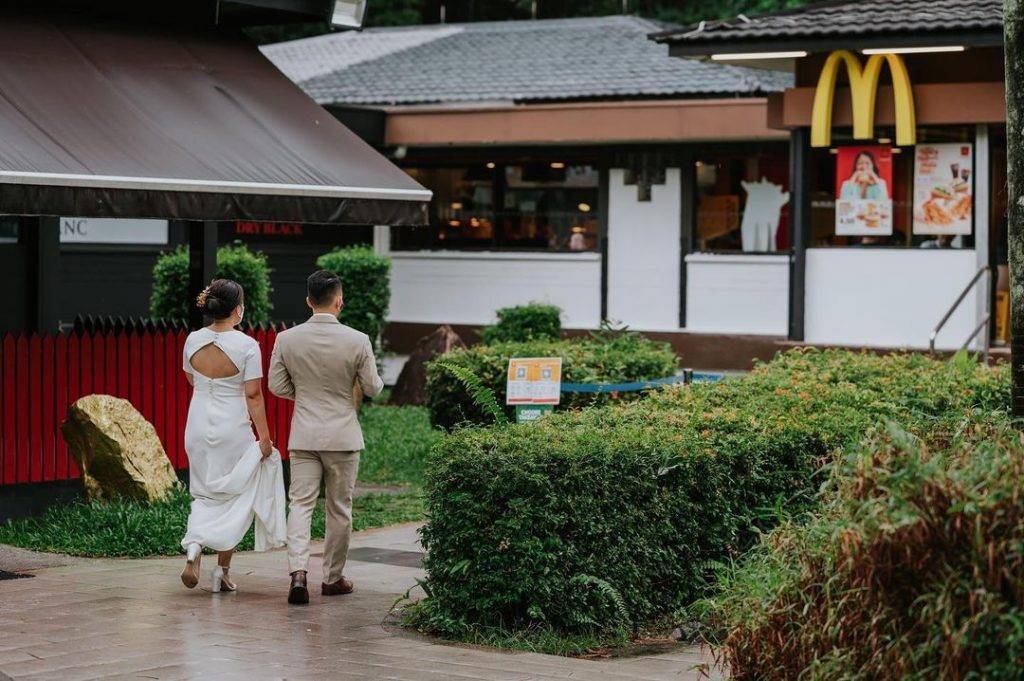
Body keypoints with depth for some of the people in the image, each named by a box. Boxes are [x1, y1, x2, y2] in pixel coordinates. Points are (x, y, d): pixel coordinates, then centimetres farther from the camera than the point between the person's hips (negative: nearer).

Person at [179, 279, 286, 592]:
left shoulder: (193, 340, -1)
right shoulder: (246, 346, -15)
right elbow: (253, 396, -13)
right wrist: (264, 438, -8)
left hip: (199, 426, 4)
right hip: (233, 428, -4)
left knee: (205, 495, 16)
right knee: (235, 497, 11)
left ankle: (194, 546, -11)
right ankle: (222, 571, 11)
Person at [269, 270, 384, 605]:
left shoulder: (286, 339, -5)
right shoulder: (357, 341, -12)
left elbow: (277, 386, 1)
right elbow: (372, 388, -5)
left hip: (303, 436, 1)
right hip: (343, 436, -1)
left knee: (300, 503, 2)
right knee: (339, 508, 11)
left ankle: (298, 571, -17)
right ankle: (333, 577, 20)